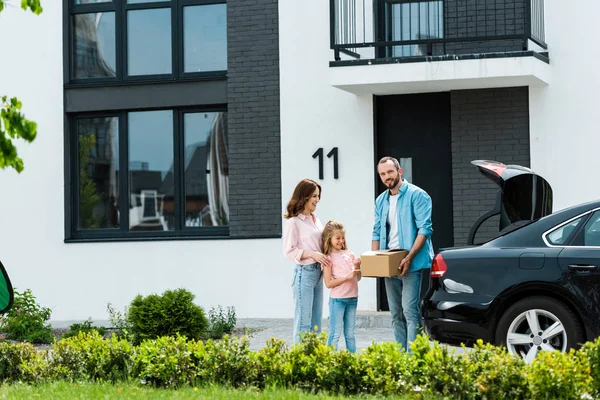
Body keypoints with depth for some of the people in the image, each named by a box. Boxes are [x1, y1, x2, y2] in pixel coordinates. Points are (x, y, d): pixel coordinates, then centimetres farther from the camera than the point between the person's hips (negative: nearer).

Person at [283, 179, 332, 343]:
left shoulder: (315, 219, 13)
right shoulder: (293, 222, -9)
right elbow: (289, 251, -12)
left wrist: (324, 258, 2)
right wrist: (312, 254, -20)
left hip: (318, 271, 8)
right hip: (304, 272, -8)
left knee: (316, 320, 11)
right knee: (304, 320, -5)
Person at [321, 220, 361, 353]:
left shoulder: (349, 254, 10)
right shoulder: (328, 258, -6)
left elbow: (358, 278, 14)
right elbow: (328, 283, -12)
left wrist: (357, 267, -6)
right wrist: (347, 277, -19)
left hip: (352, 297, 6)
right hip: (337, 299, -6)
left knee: (350, 333, 11)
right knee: (335, 333, -5)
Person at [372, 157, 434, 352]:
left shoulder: (416, 195, -7)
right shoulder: (381, 201, 14)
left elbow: (425, 229, -14)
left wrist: (409, 258, -21)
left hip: (410, 265, -7)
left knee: (410, 310, -14)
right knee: (396, 314, 9)